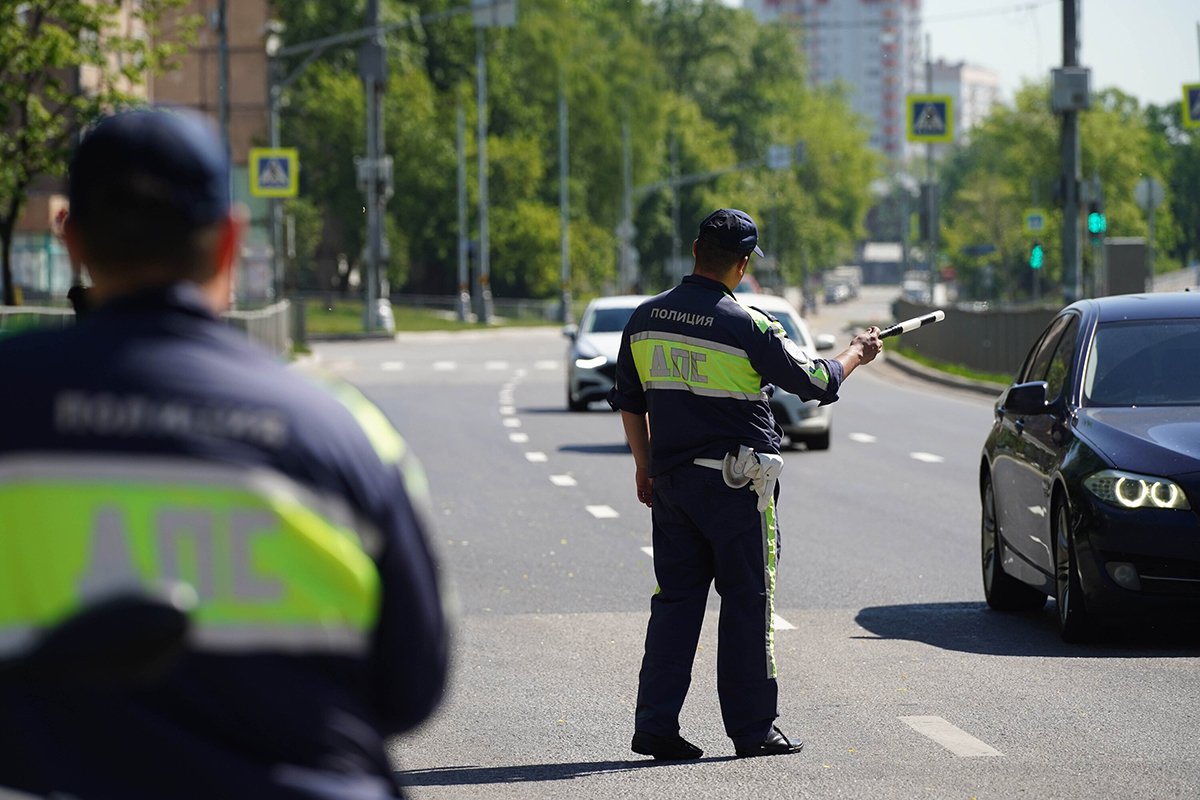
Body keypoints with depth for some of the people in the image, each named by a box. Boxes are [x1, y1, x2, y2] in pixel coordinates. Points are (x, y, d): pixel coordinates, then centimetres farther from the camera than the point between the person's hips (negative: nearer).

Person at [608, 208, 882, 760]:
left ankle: (655, 725, 4)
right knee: (747, 604, 3)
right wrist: (857, 353, 14)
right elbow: (815, 383, -5)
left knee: (676, 601, 9)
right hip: (736, 483, -5)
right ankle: (753, 730, 7)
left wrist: (644, 467, 24)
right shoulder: (747, 327, -14)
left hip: (671, 480, 5)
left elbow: (629, 401, 13)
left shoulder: (645, 319, 3)